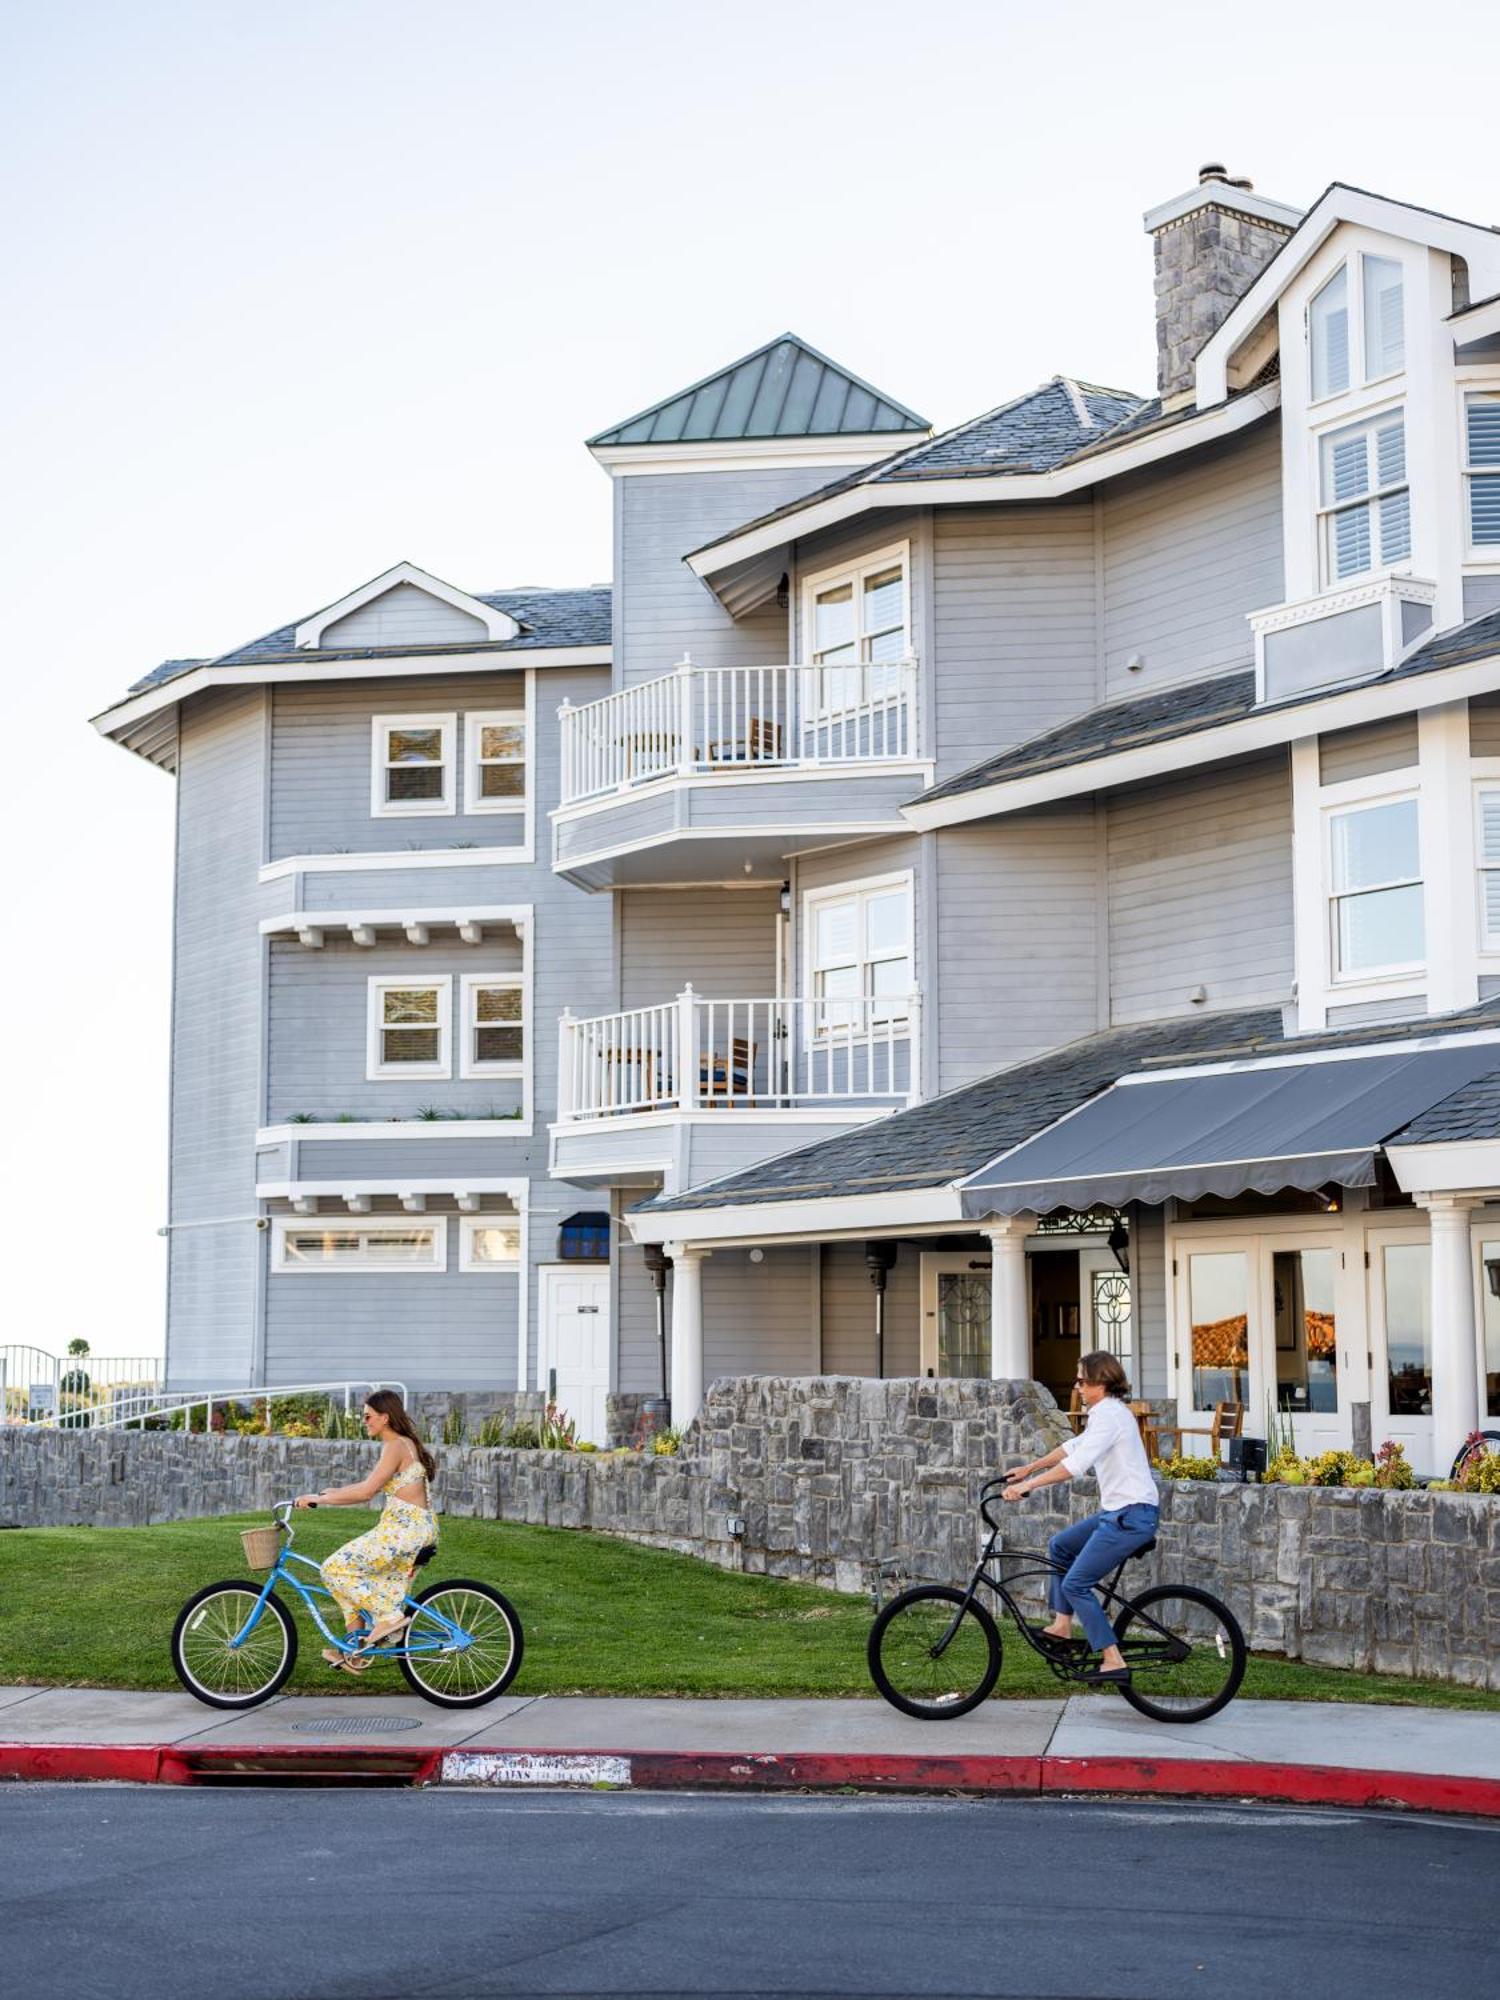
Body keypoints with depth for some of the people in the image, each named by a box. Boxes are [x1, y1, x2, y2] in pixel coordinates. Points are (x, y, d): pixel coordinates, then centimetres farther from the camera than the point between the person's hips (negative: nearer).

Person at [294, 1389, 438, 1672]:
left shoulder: (395, 1447, -12)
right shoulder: (406, 1444, 18)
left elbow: (366, 1492, -18)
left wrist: (319, 1499, -13)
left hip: (403, 1530, -10)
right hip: (417, 1530, 10)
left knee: (336, 1569, -8)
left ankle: (389, 1617, -7)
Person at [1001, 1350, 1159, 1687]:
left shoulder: (1108, 1415, -17)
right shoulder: (1107, 1412, 15)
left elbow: (1076, 1463, -27)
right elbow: (1072, 1447, 26)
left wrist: (1028, 1485, -27)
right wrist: (1029, 1468, 25)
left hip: (1132, 1515, -10)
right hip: (1119, 1511, 10)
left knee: (1075, 1584, -7)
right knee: (1060, 1546, 21)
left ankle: (1113, 1662, -8)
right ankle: (1062, 1627, 23)